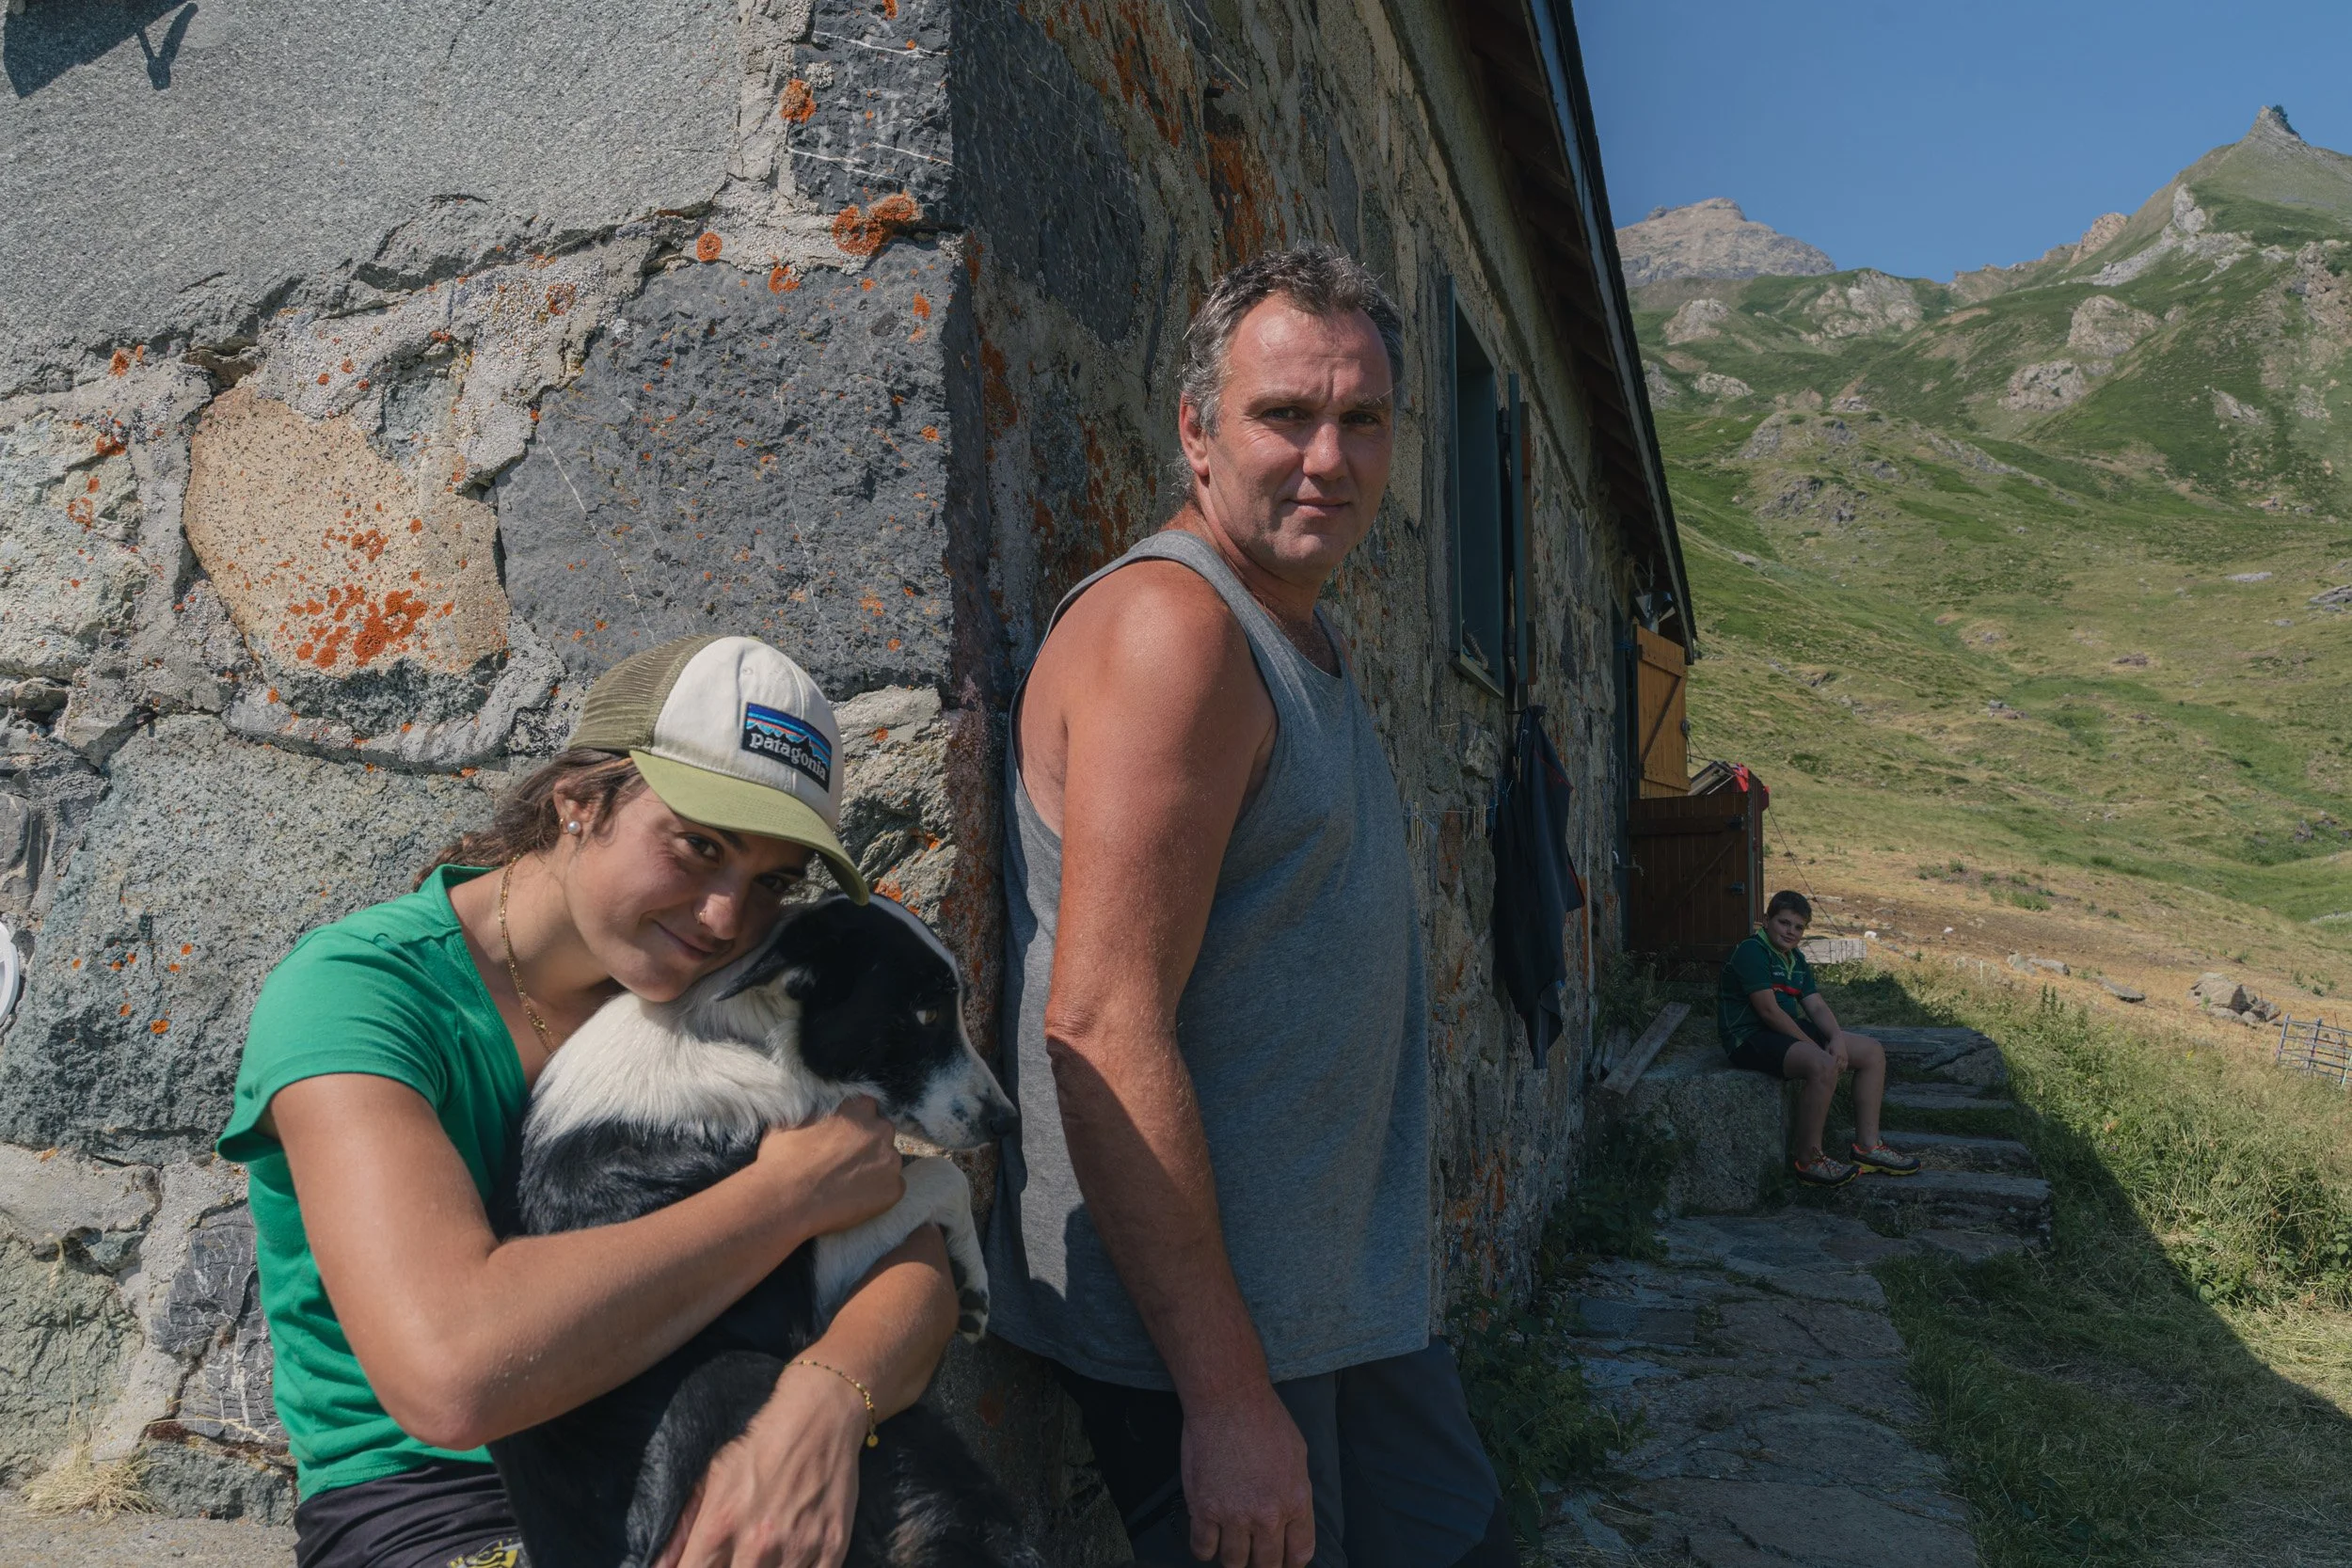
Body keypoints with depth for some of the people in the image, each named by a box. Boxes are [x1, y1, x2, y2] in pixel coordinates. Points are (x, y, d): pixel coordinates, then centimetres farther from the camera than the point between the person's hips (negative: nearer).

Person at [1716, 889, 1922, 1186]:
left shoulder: (1796, 959, 16)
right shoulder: (1752, 951, -15)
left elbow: (1817, 1007, 10)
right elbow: (1768, 1010, -21)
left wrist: (1837, 1039, -11)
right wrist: (1813, 1046, -16)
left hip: (1788, 1031, 10)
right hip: (1751, 1037, -10)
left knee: (1873, 1051, 5)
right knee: (1823, 1065, -35)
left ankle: (1868, 1146, 7)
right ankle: (1808, 1160, -21)